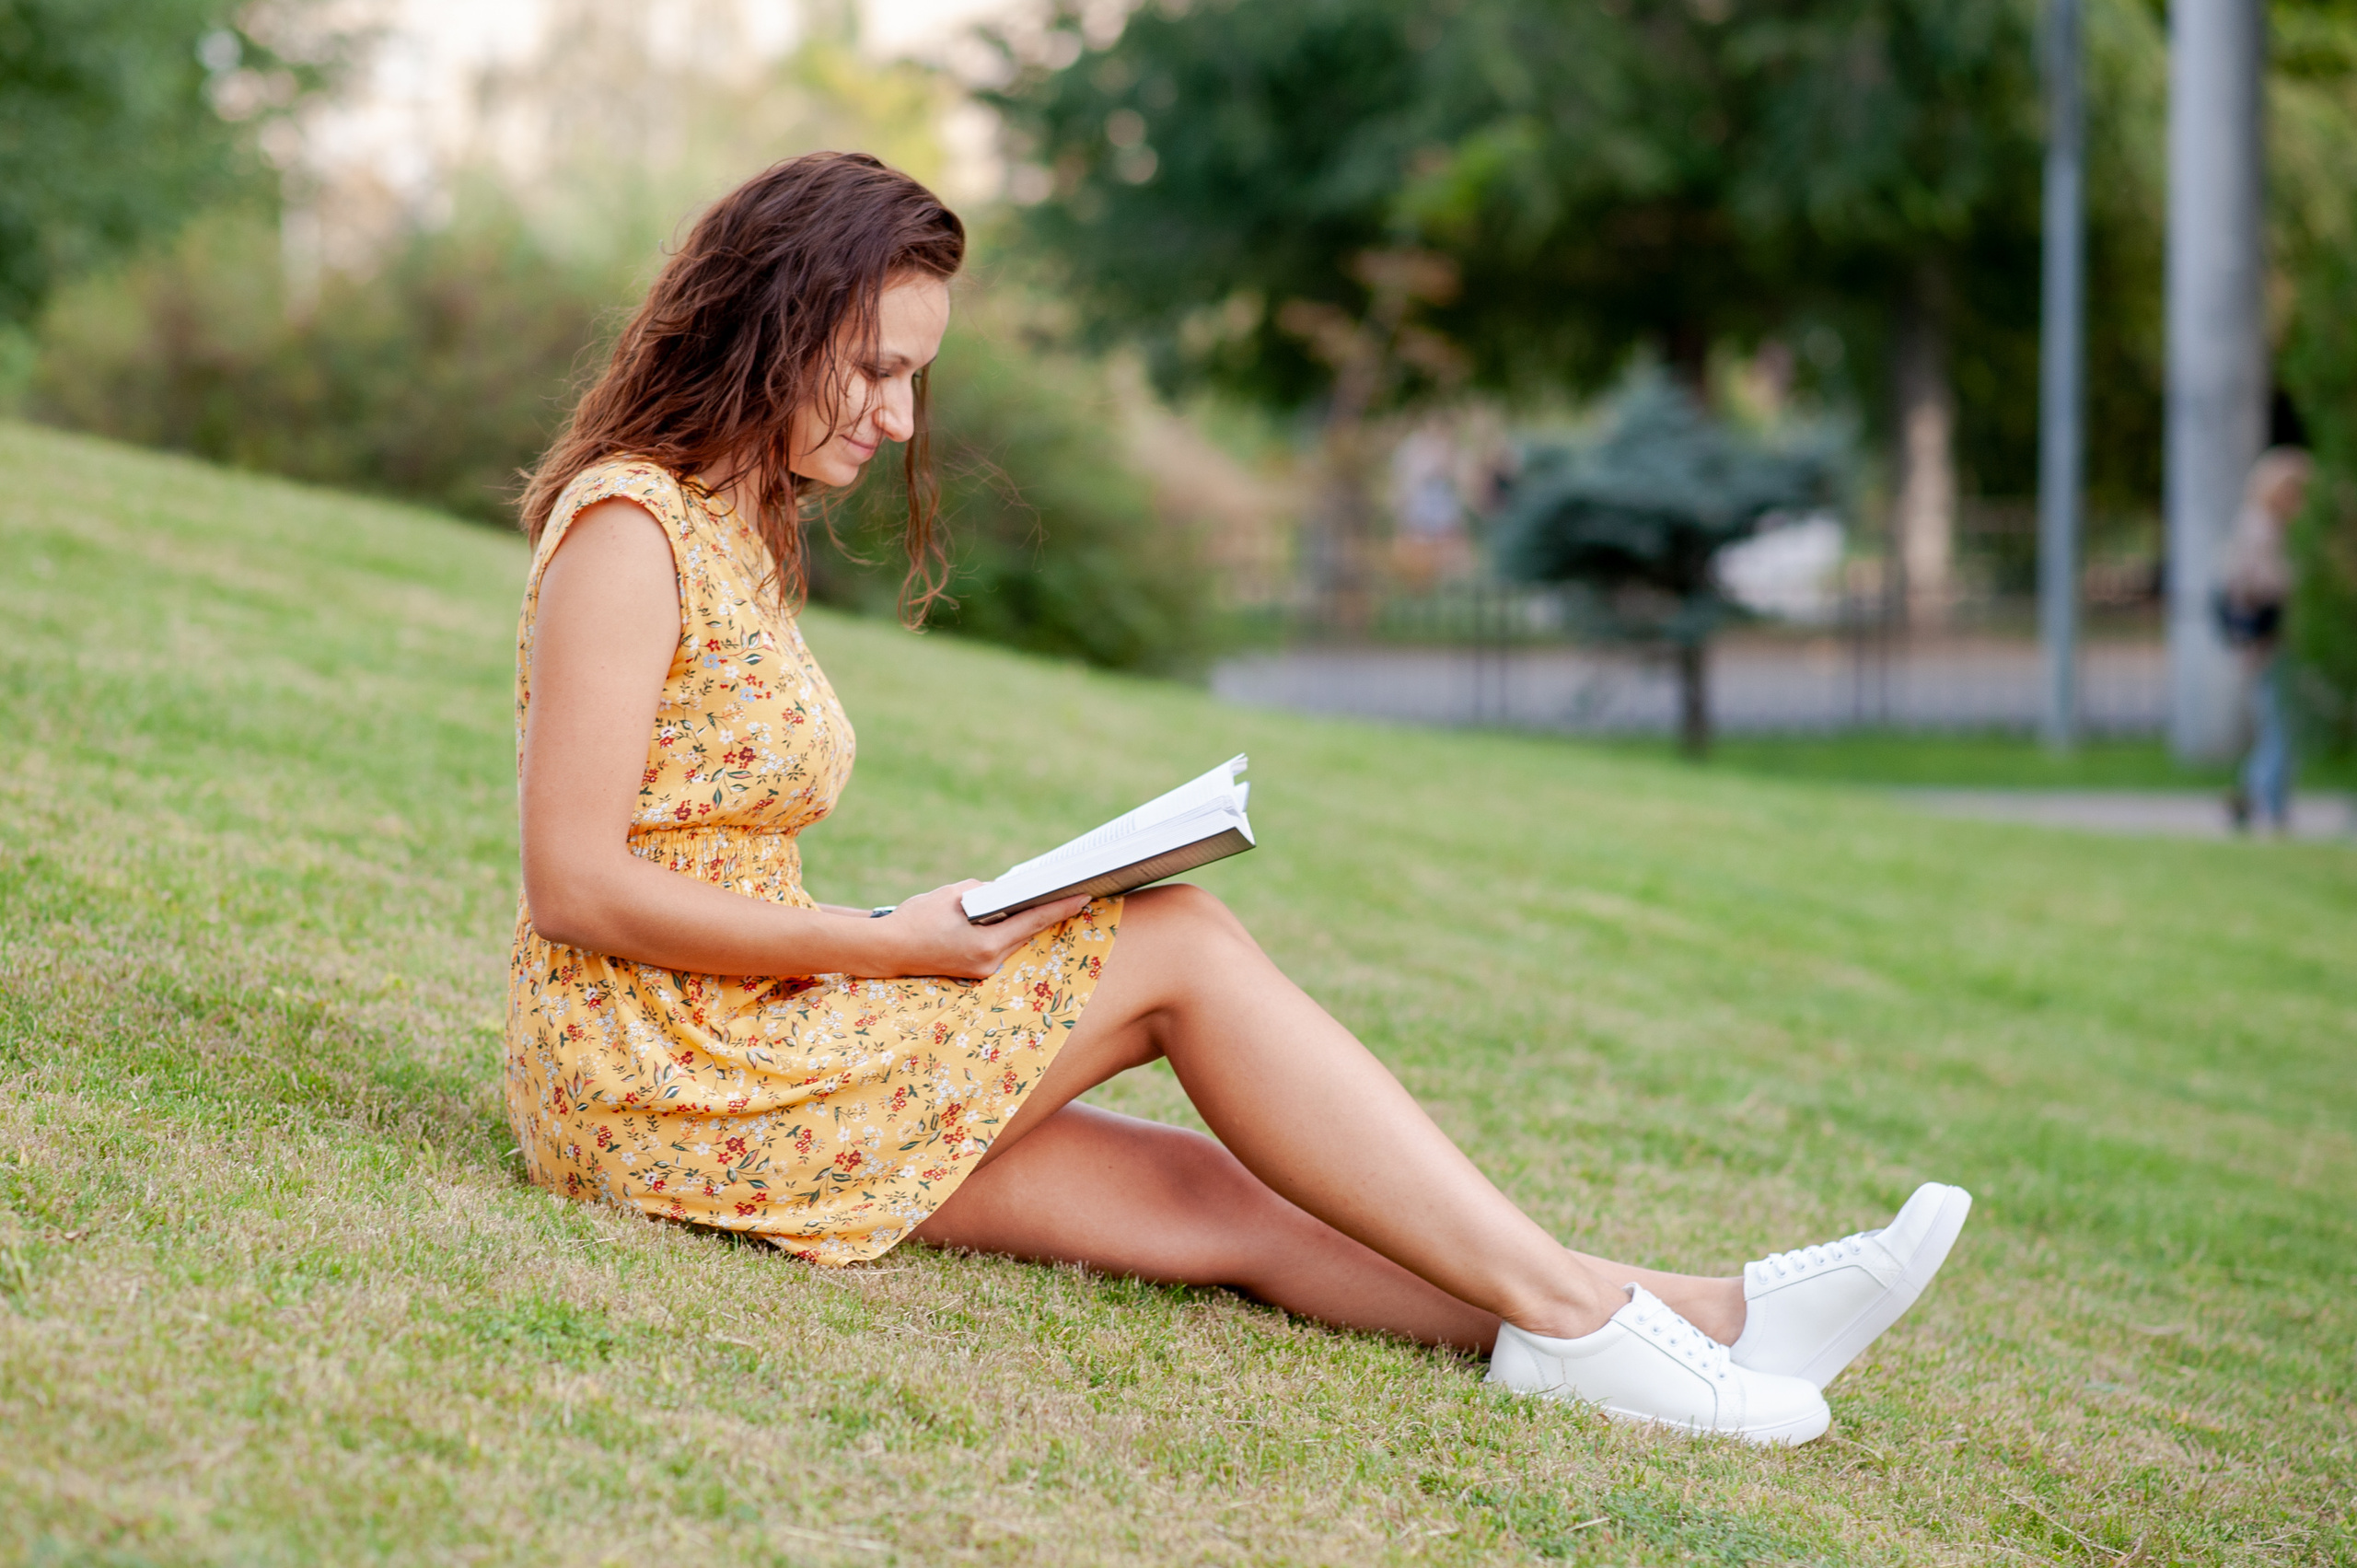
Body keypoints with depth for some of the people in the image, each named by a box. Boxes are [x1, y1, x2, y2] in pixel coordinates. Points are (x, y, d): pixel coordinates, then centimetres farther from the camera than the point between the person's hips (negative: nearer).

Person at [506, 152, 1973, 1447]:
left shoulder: (742, 531, 18)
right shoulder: (627, 528, -12)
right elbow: (574, 887, -18)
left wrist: (896, 937, 0)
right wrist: (889, 945, -17)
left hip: (754, 1033, 8)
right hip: (655, 1075, -8)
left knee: (1219, 1201, -6)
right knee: (1179, 941, -14)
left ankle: (1691, 1315, -13)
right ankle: (1566, 1304, -12)